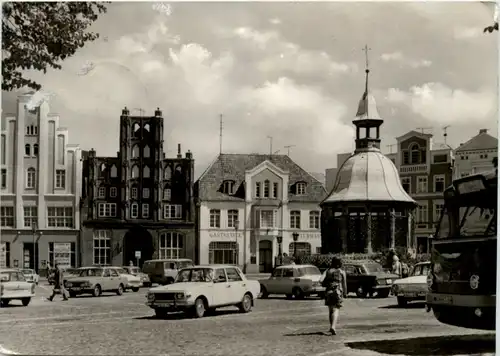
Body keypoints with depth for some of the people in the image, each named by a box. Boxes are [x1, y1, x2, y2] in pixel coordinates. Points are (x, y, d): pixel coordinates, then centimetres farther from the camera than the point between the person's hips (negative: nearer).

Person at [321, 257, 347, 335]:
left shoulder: (329, 271, 4)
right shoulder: (342, 272, 2)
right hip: (338, 292, -2)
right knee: (336, 310, -6)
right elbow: (344, 283, 2)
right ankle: (333, 327, -25)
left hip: (329, 291, 2)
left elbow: (324, 284, 1)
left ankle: (332, 327, 23)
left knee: (331, 310, 15)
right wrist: (345, 293, 10)